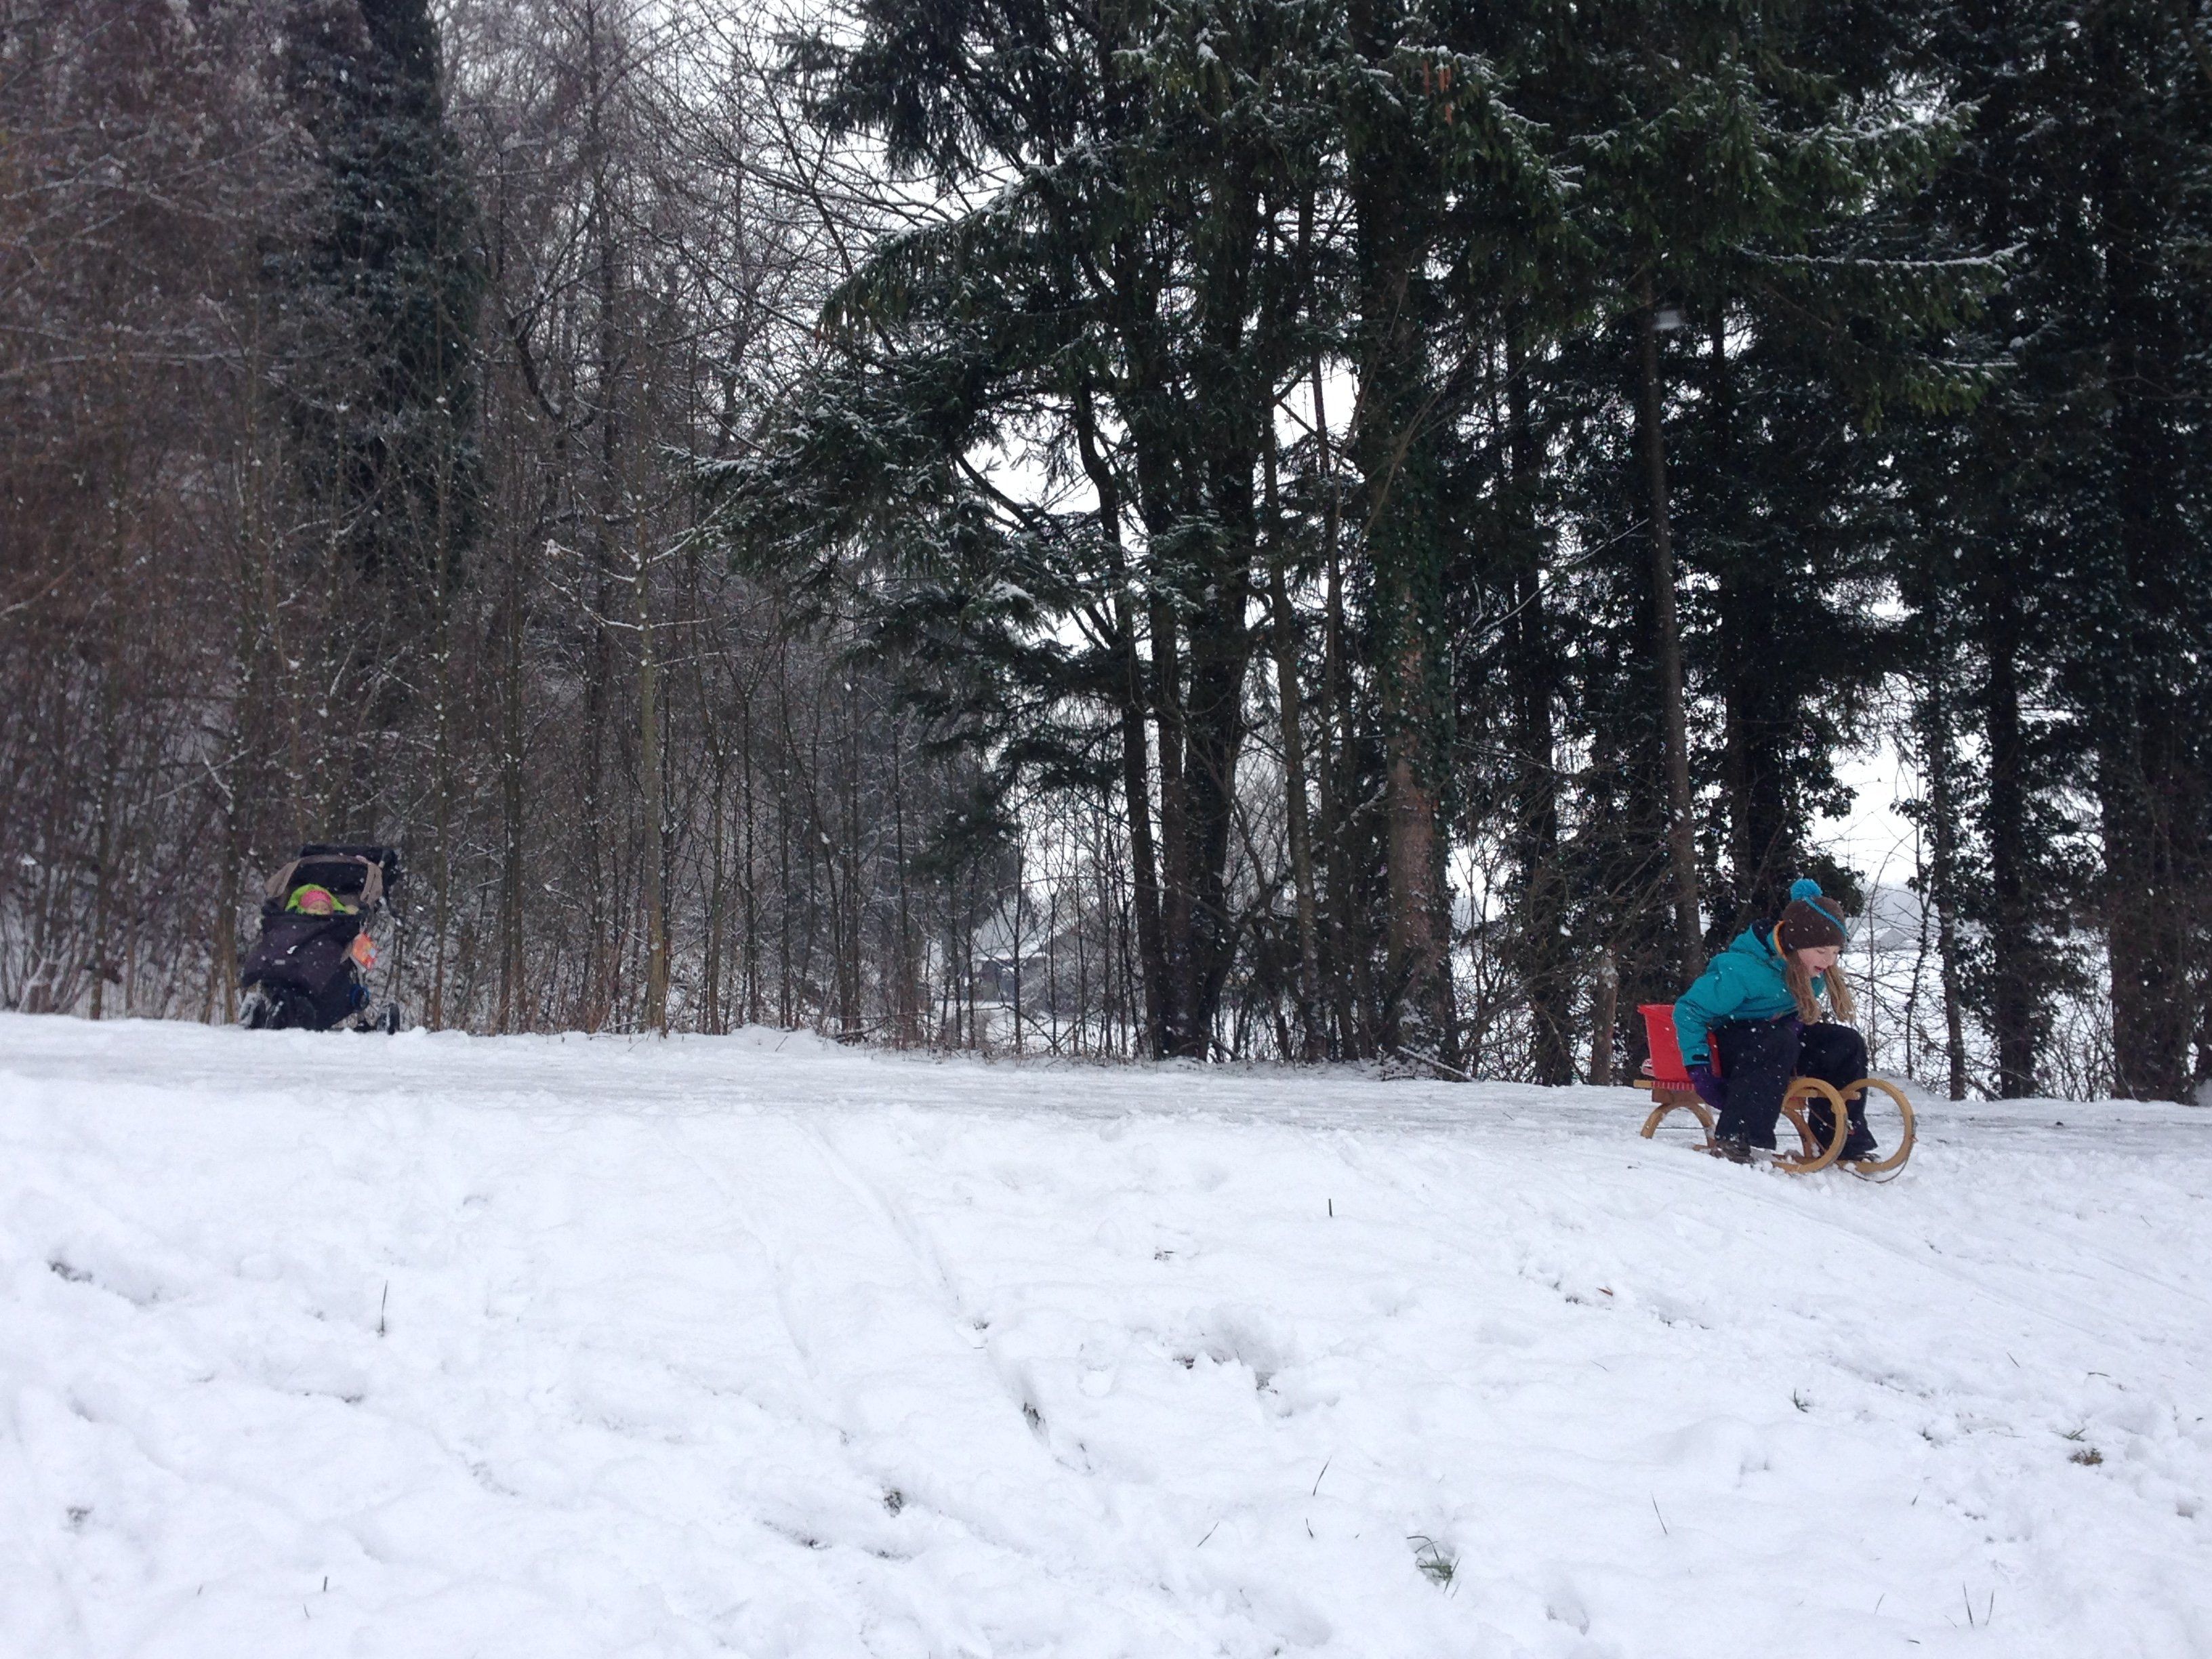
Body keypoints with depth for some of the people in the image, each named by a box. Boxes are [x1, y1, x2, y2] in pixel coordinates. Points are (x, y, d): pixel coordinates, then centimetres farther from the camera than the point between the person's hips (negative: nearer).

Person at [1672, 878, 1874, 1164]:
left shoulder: (1812, 968, -4)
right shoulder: (1741, 969, -27)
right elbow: (1689, 1010, -23)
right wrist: (1699, 1067, -27)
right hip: (1727, 1041, -7)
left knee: (1847, 1044, -11)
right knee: (1778, 1041, -38)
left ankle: (1846, 1142, -3)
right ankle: (1734, 1140, -39)